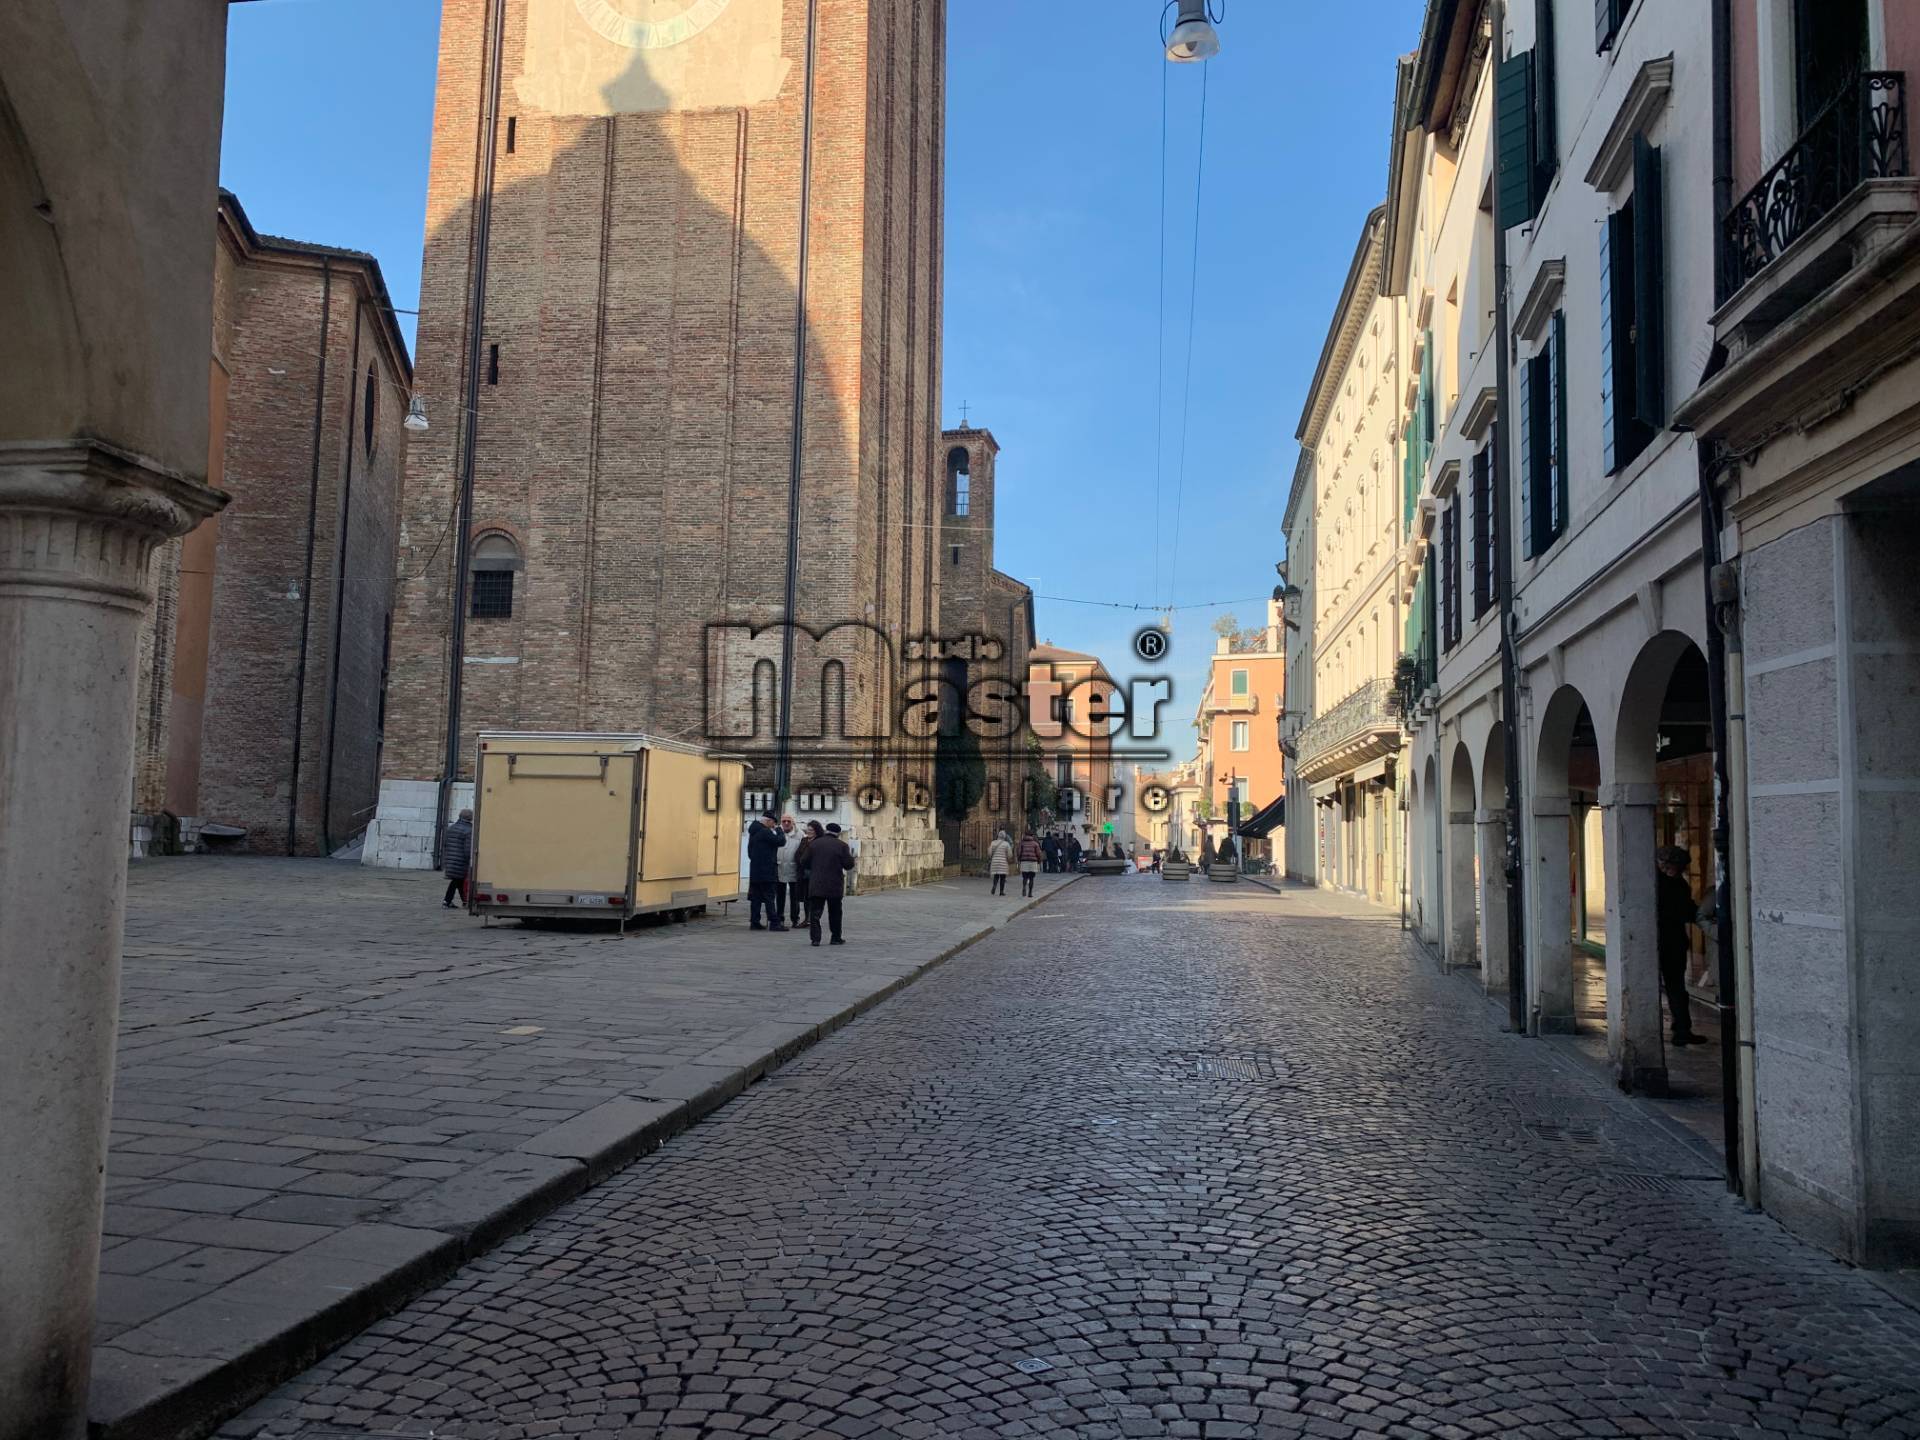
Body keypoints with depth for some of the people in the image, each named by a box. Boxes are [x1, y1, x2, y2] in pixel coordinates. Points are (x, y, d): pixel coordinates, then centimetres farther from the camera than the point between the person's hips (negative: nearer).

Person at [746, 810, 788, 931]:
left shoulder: (754, 831, 15)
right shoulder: (765, 832, -16)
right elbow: (781, 841, -16)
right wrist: (779, 829, -1)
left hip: (755, 870, 9)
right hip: (766, 871, -9)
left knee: (756, 897, 10)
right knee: (770, 897, -6)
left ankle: (754, 922, 11)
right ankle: (774, 922, -5)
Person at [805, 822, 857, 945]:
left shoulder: (814, 844, 2)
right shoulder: (841, 845, -5)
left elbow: (806, 863, 4)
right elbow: (849, 865, -7)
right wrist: (851, 856, 13)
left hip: (816, 885, 1)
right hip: (835, 885, -1)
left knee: (815, 912, 2)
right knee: (835, 913, 12)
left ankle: (815, 938, -7)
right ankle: (836, 938, 18)